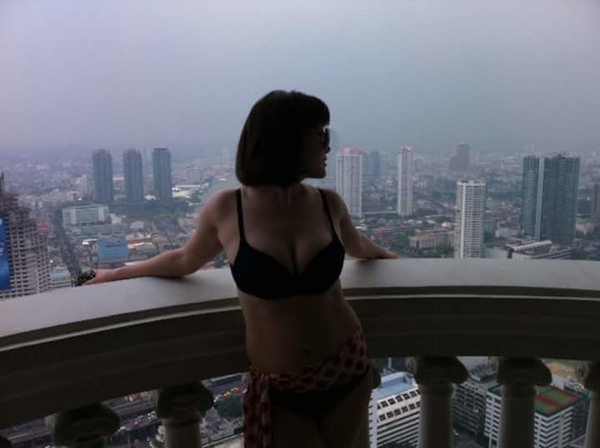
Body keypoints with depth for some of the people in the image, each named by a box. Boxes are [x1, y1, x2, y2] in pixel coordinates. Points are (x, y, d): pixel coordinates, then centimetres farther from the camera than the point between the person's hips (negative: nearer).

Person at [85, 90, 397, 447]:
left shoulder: (328, 204, -6)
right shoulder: (227, 210, -12)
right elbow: (186, 260, 8)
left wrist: (385, 255, 39)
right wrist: (116, 274, 22)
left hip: (348, 367, 3)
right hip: (279, 386, -2)